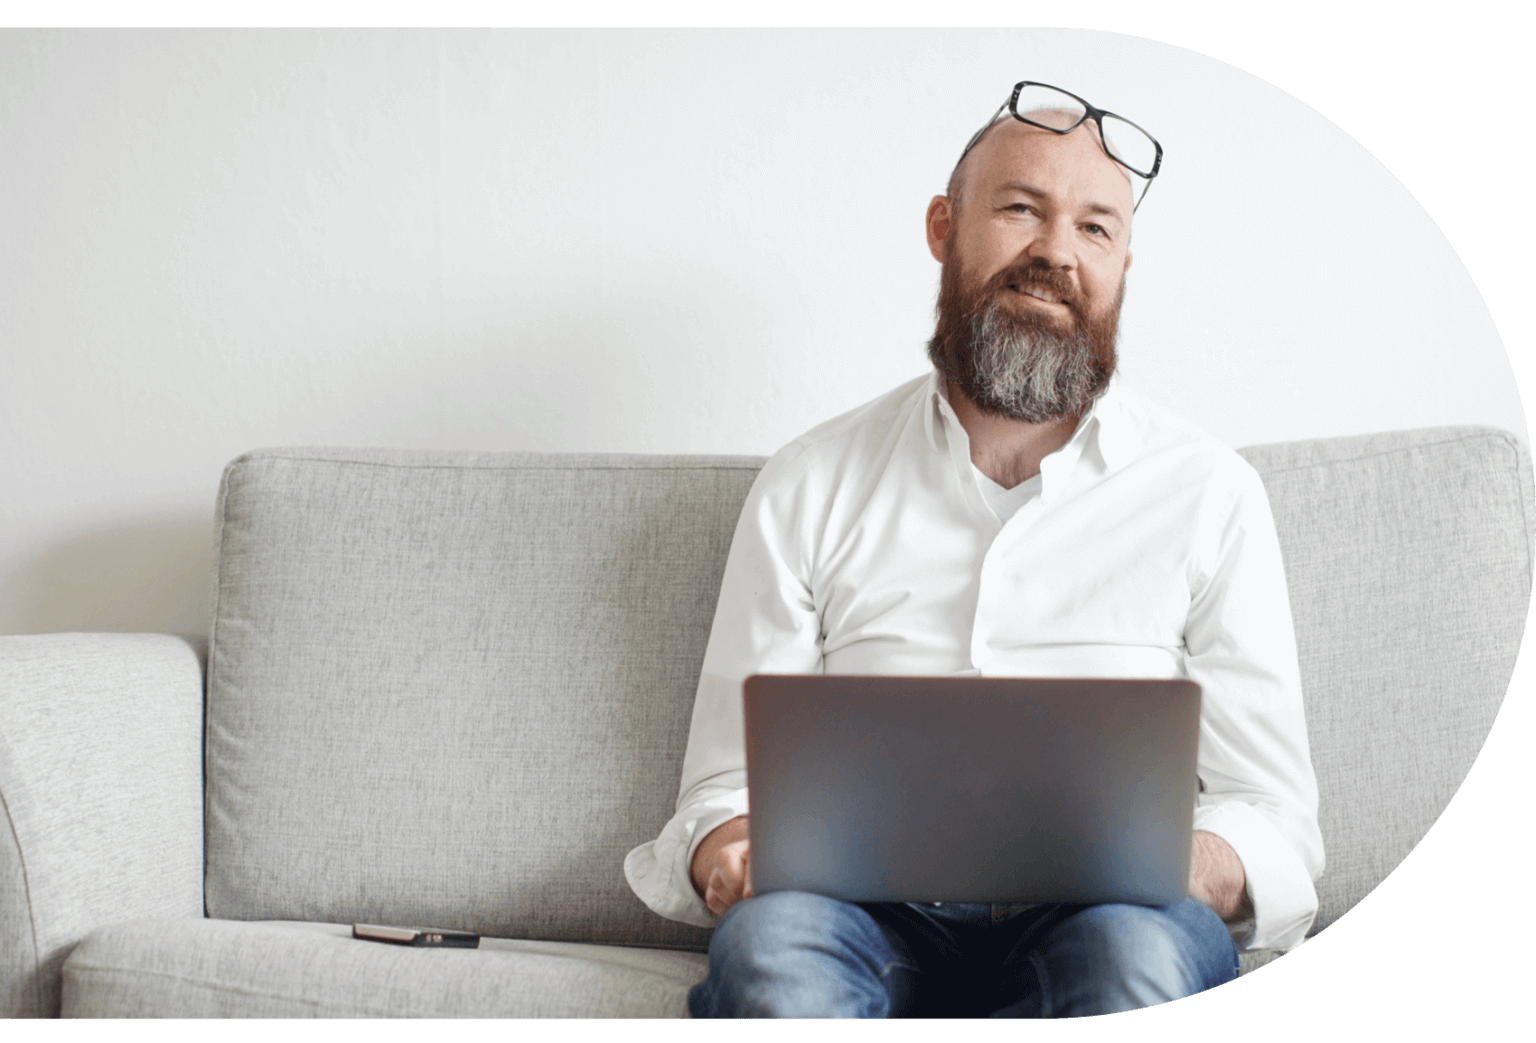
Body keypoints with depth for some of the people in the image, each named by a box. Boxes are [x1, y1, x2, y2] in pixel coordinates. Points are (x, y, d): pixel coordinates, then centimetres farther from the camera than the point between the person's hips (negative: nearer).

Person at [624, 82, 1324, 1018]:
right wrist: (727, 853, -14)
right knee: (771, 933, -35)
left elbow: (1277, 824, 7)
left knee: (1142, 943, -36)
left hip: (1102, 918, 0)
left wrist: (1198, 868, -17)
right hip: (875, 919, 0)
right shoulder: (809, 486, 12)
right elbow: (726, 785, 12)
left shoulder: (1209, 493, 9)